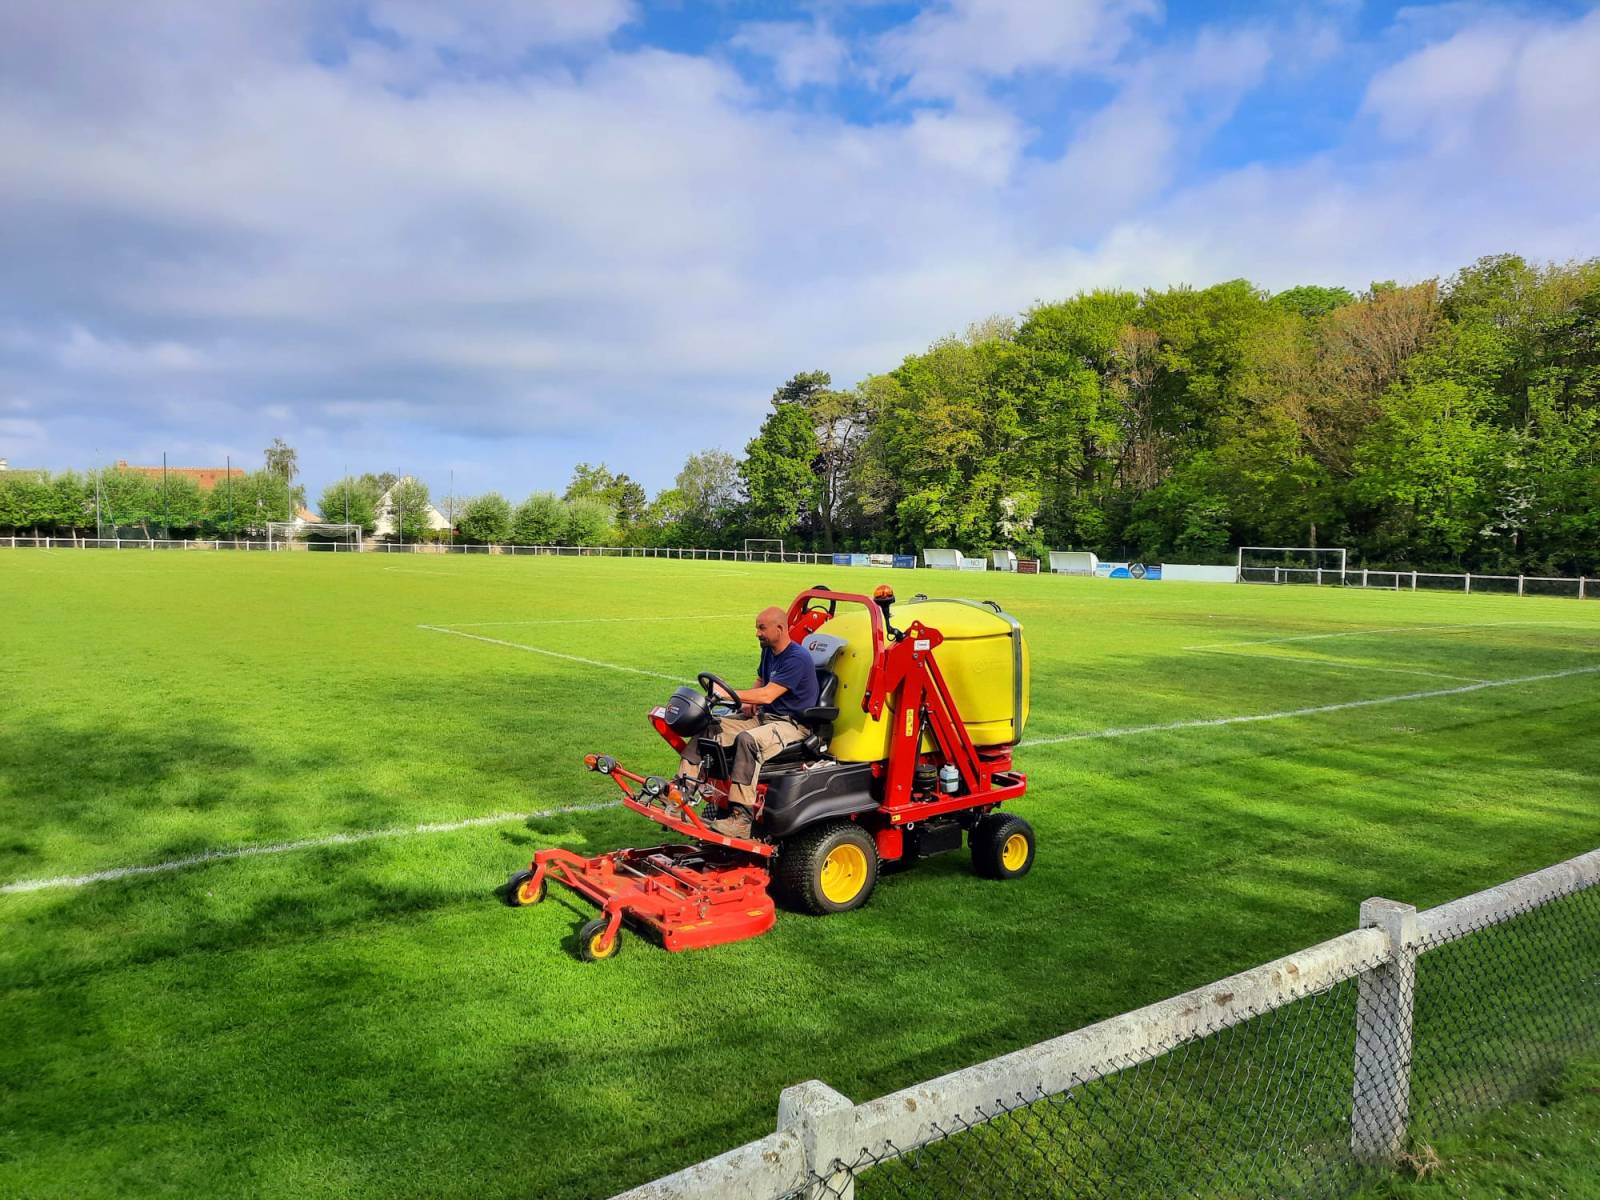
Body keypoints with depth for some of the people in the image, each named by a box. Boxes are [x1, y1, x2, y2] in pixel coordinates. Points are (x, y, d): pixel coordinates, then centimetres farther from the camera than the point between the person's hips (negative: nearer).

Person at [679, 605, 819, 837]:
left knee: (748, 740, -37)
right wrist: (748, 703, 8)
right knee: (709, 727, -6)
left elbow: (768, 695, -25)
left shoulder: (797, 658, -17)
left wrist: (730, 695, -24)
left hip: (793, 724, -9)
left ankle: (741, 818, -39)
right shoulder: (768, 651, 12)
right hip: (764, 716, 9)